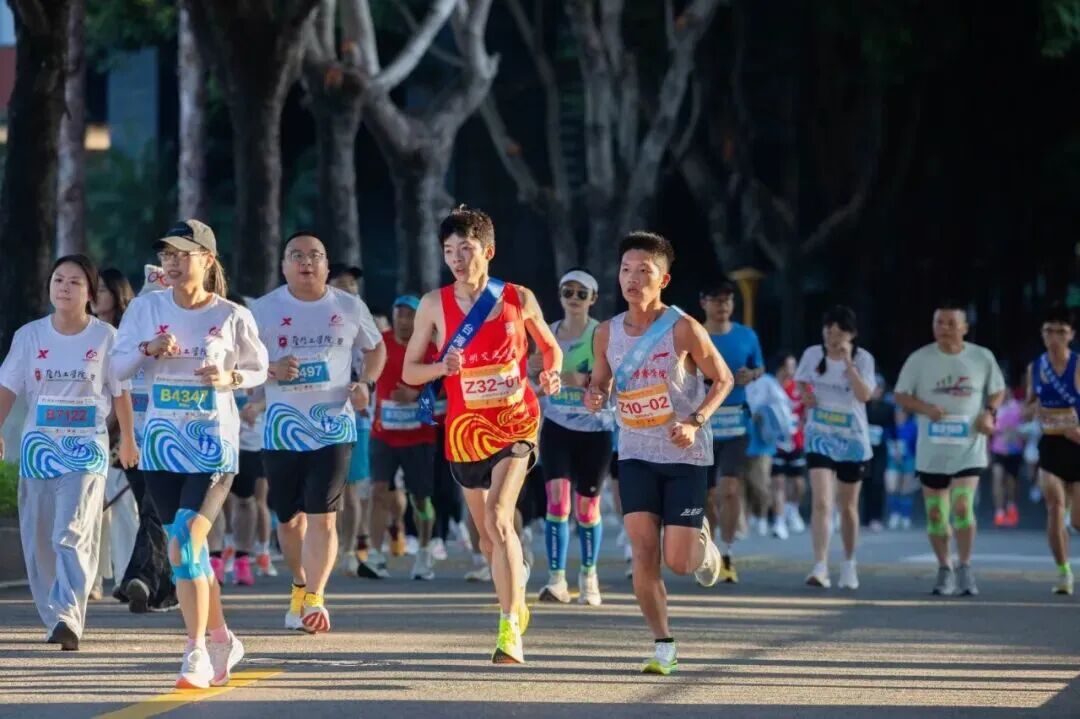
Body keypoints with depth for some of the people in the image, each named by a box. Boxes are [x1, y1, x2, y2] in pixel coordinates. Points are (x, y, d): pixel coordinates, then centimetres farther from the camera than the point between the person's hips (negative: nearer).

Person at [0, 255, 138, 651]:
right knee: (38, 540, 4)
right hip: (38, 444, 3)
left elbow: (120, 391, 8)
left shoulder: (105, 337, -2)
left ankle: (69, 619, -24)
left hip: (87, 447, -3)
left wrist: (128, 439, 16)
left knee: (73, 534, -17)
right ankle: (54, 618, 15)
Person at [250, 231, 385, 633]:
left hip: (334, 425, -1)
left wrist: (366, 383, 0)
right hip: (282, 428, 1)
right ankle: (300, 587, 32)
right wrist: (271, 370, -16)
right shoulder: (264, 310, 2)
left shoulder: (349, 308, 5)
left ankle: (314, 600, -15)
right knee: (289, 518, 10)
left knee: (323, 515, -13)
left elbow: (375, 348, 19)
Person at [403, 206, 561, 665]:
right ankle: (517, 600, 43)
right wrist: (442, 368, -17)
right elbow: (409, 372, 3)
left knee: (498, 517, -22)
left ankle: (510, 630, -23)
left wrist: (551, 374, -8)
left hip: (515, 424, -3)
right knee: (487, 533, 15)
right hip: (466, 429, 3)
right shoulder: (435, 305, -2)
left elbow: (550, 347, 13)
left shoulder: (518, 299, -3)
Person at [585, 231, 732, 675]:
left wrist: (695, 422, -18)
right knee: (643, 552, -10)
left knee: (677, 561, -5)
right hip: (635, 455, 3)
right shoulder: (608, 333, -1)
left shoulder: (684, 330, -14)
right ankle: (663, 646, 3)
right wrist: (594, 396, -11)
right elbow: (601, 381, 14)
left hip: (685, 456, -3)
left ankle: (702, 541, 33)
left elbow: (723, 379, -3)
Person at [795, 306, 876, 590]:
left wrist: (848, 362, -28)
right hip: (820, 438, 0)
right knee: (821, 503, -16)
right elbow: (801, 380, 16)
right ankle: (820, 567, -23)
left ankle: (849, 564, 32)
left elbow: (864, 395, -22)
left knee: (847, 506, 14)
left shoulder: (862, 358, -8)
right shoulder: (812, 354, -2)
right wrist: (804, 394, -6)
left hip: (852, 440, 0)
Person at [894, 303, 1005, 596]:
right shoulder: (920, 359, -1)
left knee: (962, 506, -16)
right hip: (931, 448, 1)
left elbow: (997, 391, 12)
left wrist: (989, 413, -8)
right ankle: (944, 570, 21)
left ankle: (965, 568, -3)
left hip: (969, 448, -1)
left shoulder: (982, 358, 1)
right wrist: (925, 408, -16)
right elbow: (901, 395, 3)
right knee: (935, 513, 5)